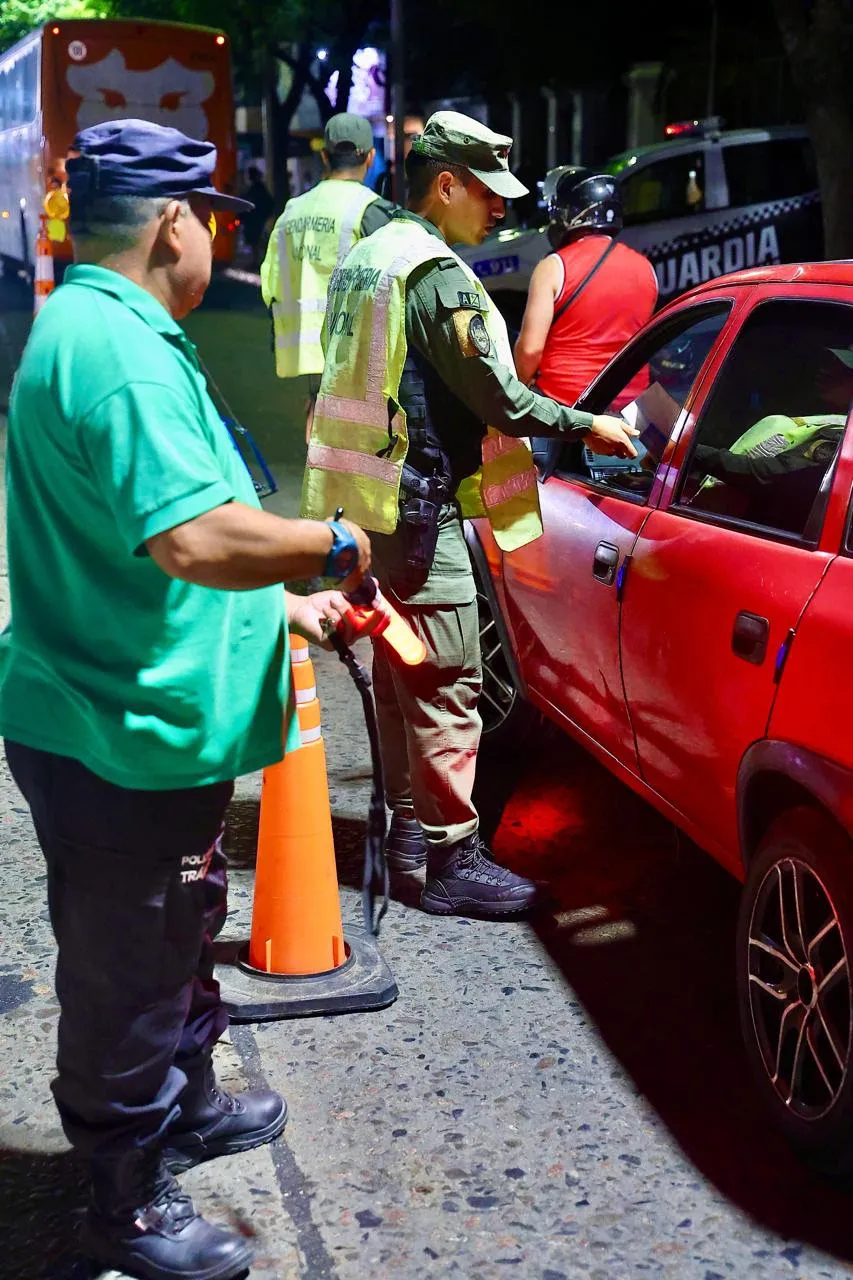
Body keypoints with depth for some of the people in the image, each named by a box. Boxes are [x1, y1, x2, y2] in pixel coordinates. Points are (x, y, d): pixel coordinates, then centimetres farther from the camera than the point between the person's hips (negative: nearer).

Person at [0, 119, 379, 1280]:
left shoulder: (93, 329, 13)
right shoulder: (117, 348, -23)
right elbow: (193, 539, -34)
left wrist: (283, 601, 20)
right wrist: (338, 550, -18)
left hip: (143, 726, 11)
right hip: (126, 747, -11)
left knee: (173, 946, 28)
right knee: (127, 981, 7)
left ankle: (188, 1108, 49)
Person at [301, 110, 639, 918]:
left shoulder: (367, 258, 14)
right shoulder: (437, 275, -17)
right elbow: (499, 398, -17)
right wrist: (587, 427, -5)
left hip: (373, 500, 10)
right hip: (421, 506, -10)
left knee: (399, 676, 18)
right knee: (447, 688, -6)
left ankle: (407, 825, 29)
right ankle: (453, 861, -1)